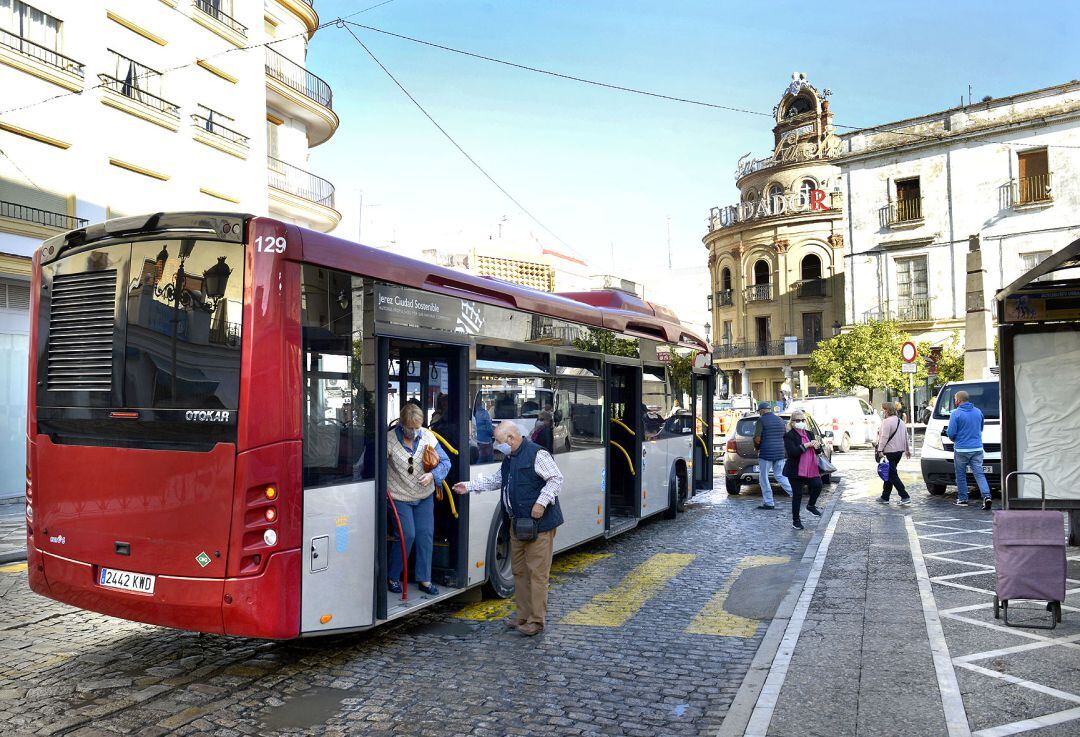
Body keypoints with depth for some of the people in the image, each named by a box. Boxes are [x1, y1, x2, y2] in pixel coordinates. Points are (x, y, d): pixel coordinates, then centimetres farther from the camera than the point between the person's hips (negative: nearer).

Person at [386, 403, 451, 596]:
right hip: (399, 497, -4)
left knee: (426, 534, 4)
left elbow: (445, 461, -2)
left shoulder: (427, 436, -7)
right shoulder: (390, 439, -16)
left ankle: (424, 579, 16)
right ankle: (393, 577, 12)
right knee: (407, 535, -8)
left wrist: (432, 475, -20)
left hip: (425, 496, 4)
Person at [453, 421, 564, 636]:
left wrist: (541, 502, -21)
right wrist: (469, 486, 21)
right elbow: (496, 480, 25)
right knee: (519, 570, 15)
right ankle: (523, 614, 26)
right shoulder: (509, 458, 16)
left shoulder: (537, 454, -13)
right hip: (517, 522, 9)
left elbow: (556, 479, -14)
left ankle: (536, 620, 3)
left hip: (539, 524, -9)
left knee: (537, 572, -4)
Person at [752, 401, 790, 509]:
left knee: (764, 478, 4)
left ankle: (768, 503, 5)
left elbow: (757, 438, -14)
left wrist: (757, 448, 5)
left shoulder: (761, 420, -9)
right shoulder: (780, 420, 11)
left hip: (766, 454, -6)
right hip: (780, 453, 6)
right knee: (780, 476, 16)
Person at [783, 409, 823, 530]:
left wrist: (817, 446, -9)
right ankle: (795, 520, 16)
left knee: (817, 485, -16)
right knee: (797, 494, 2)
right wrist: (807, 445, -19)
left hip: (811, 469, 5)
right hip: (796, 470, -5)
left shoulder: (809, 433, 12)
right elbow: (792, 452, -21)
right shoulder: (789, 435, -8)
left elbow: (818, 451, 15)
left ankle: (811, 505, 13)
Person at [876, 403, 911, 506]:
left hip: (889, 452, -9)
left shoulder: (887, 422, -14)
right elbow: (906, 437, 21)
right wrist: (907, 450, 29)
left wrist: (880, 450, -20)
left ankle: (905, 496, -13)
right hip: (899, 451, 9)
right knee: (890, 474, 15)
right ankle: (885, 497, 19)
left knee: (892, 475, -6)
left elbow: (884, 437, -20)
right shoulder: (901, 421, 14)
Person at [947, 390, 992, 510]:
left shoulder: (956, 413, -10)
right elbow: (980, 429, 20)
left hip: (961, 449, -4)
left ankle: (962, 499, 13)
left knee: (961, 475, 8)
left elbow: (951, 433, -11)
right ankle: (986, 496, -14)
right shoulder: (978, 411, 8)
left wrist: (954, 439, 11)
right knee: (979, 473, 2)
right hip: (977, 448, 4)